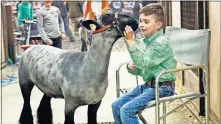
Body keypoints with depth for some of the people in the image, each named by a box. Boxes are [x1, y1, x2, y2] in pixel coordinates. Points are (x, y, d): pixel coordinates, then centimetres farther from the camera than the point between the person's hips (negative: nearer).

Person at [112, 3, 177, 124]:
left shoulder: (162, 42, -17)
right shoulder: (142, 42, 7)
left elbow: (143, 62, -27)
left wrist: (130, 42, -28)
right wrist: (131, 67, -4)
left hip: (161, 87, -9)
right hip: (147, 85, 9)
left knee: (126, 110, -19)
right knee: (116, 105, 7)